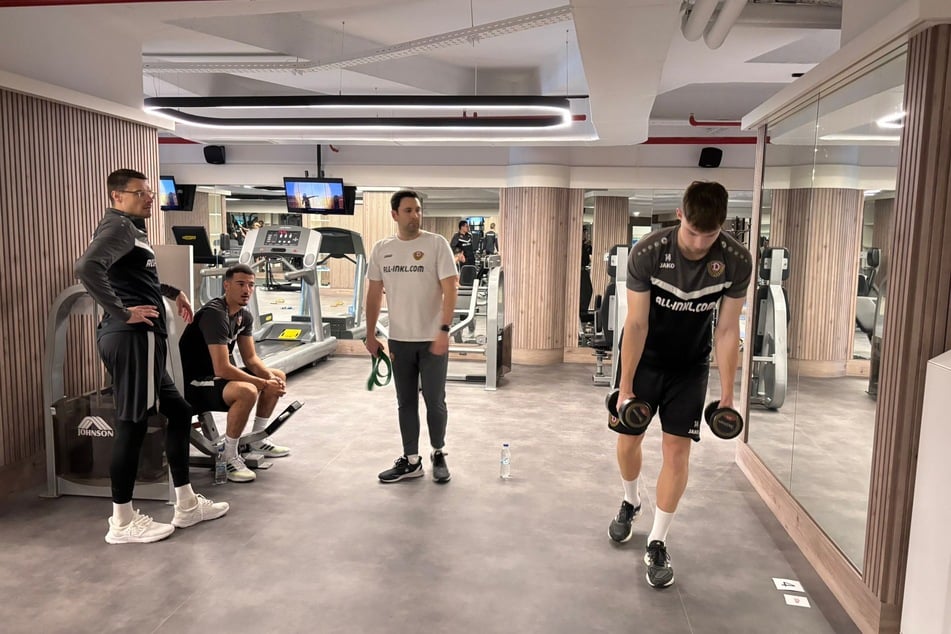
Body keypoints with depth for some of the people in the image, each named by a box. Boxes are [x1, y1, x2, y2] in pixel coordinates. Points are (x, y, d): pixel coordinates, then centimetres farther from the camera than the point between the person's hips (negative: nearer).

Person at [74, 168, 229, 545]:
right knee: (132, 426, -4)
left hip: (138, 340, 11)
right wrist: (122, 312, -23)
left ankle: (186, 505, 22)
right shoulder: (118, 226, -9)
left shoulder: (131, 229, 23)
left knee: (178, 413, 14)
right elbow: (86, 267, -28)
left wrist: (172, 293, 39)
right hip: (133, 338, -11)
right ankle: (122, 523, 7)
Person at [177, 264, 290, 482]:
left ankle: (257, 440, 21)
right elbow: (222, 369, -31)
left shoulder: (244, 316, 5)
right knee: (247, 391, -36)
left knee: (278, 377, 11)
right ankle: (230, 457, -16)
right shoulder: (214, 314, -25)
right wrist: (264, 384, -25)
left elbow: (251, 358, 6)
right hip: (193, 384, -10)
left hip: (218, 376, 10)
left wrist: (271, 377, -14)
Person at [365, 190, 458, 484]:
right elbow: (374, 294, 10)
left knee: (434, 401, 6)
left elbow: (449, 289, -11)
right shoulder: (381, 249, 4)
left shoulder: (436, 244, -7)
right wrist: (370, 335, 7)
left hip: (433, 339, -4)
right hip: (399, 340, 4)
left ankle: (438, 455, 27)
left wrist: (444, 331, -20)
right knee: (406, 402, 11)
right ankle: (411, 461, 23)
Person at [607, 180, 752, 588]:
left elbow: (727, 329, -11)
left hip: (690, 364, 1)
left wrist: (727, 393, -8)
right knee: (628, 437, 9)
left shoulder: (737, 261, -21)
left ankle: (657, 544, 10)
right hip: (643, 356, 0)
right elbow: (636, 323, -20)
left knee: (677, 448, -4)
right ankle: (630, 502, 40)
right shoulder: (647, 253, -26)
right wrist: (625, 386, -15)